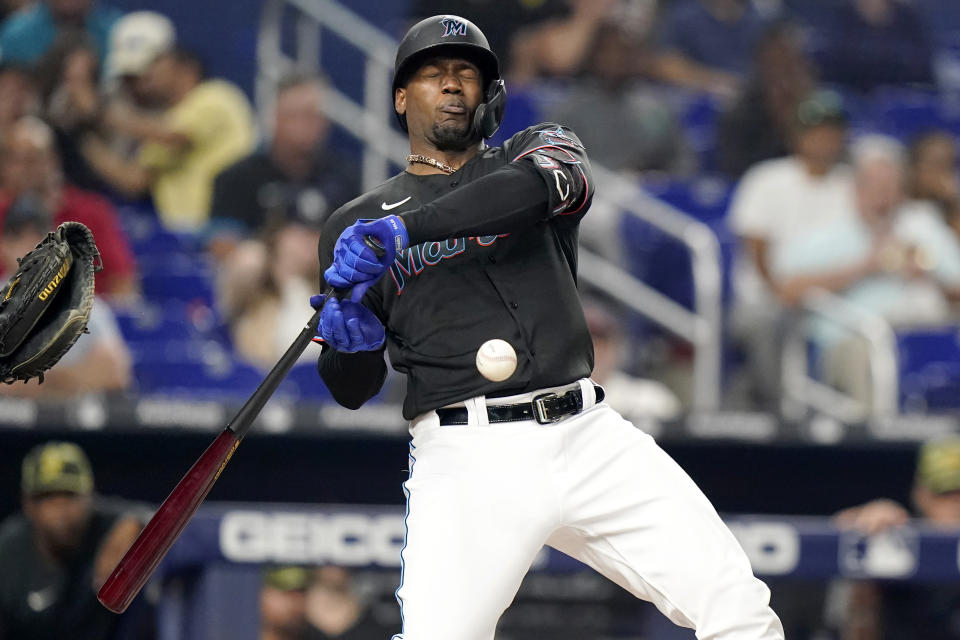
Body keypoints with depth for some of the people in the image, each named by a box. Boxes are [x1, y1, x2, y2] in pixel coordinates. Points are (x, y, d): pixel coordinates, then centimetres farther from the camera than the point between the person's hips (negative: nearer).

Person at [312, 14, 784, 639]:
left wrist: (401, 231, -22)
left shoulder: (539, 148, 15)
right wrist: (350, 341, -14)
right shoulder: (356, 224, 14)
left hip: (588, 433, 2)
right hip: (467, 458, -1)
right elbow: (353, 389, 11)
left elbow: (537, 186, -12)